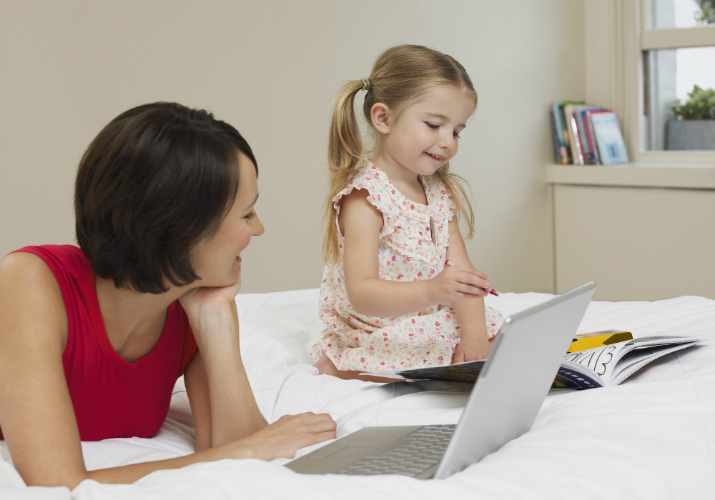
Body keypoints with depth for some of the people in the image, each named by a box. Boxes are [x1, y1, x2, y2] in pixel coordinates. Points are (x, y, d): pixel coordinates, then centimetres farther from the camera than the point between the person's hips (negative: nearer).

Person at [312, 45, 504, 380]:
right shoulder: (364, 196, -19)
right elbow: (361, 294, -30)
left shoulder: (440, 191, 7)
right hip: (371, 337, -7)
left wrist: (474, 332, -17)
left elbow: (461, 273, 0)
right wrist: (433, 291, -45)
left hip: (433, 330, 8)